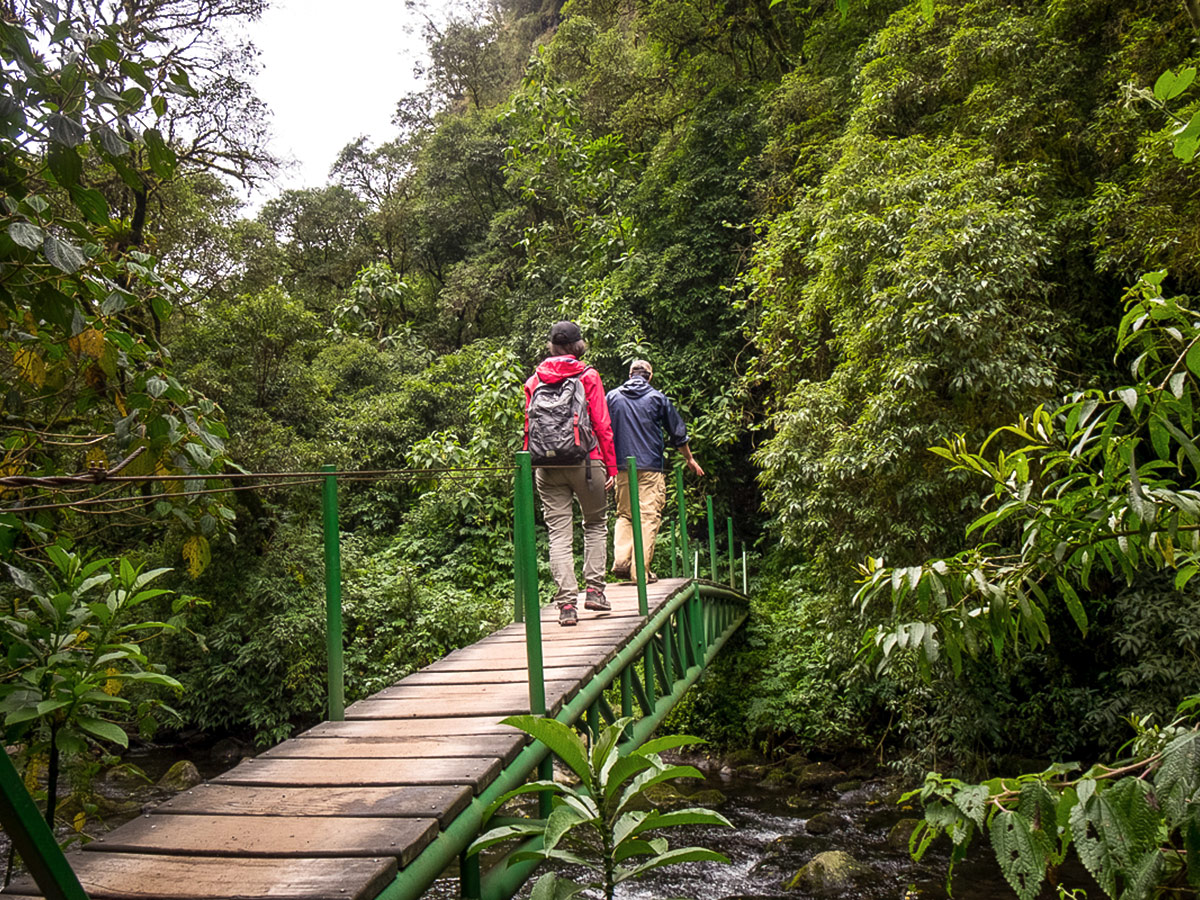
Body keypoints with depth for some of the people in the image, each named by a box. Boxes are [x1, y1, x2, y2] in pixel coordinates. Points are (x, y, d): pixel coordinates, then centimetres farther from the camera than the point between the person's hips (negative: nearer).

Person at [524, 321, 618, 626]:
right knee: (596, 524, 15)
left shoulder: (534, 380, 10)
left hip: (547, 467, 2)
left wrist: (529, 467, 13)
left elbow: (528, 427, 9)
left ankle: (566, 603, -3)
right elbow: (602, 424, -1)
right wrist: (611, 466, 1)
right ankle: (594, 589, 8)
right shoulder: (588, 376, 3)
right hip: (585, 462, -2)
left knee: (558, 532, 2)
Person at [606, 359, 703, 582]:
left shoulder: (612, 396, 9)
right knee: (649, 517, -2)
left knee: (624, 515, 12)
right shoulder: (658, 398, 4)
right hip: (650, 467, -3)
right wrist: (690, 459, 24)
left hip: (622, 467, 3)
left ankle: (620, 562, -2)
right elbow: (678, 433, 11)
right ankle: (641, 569, -6)